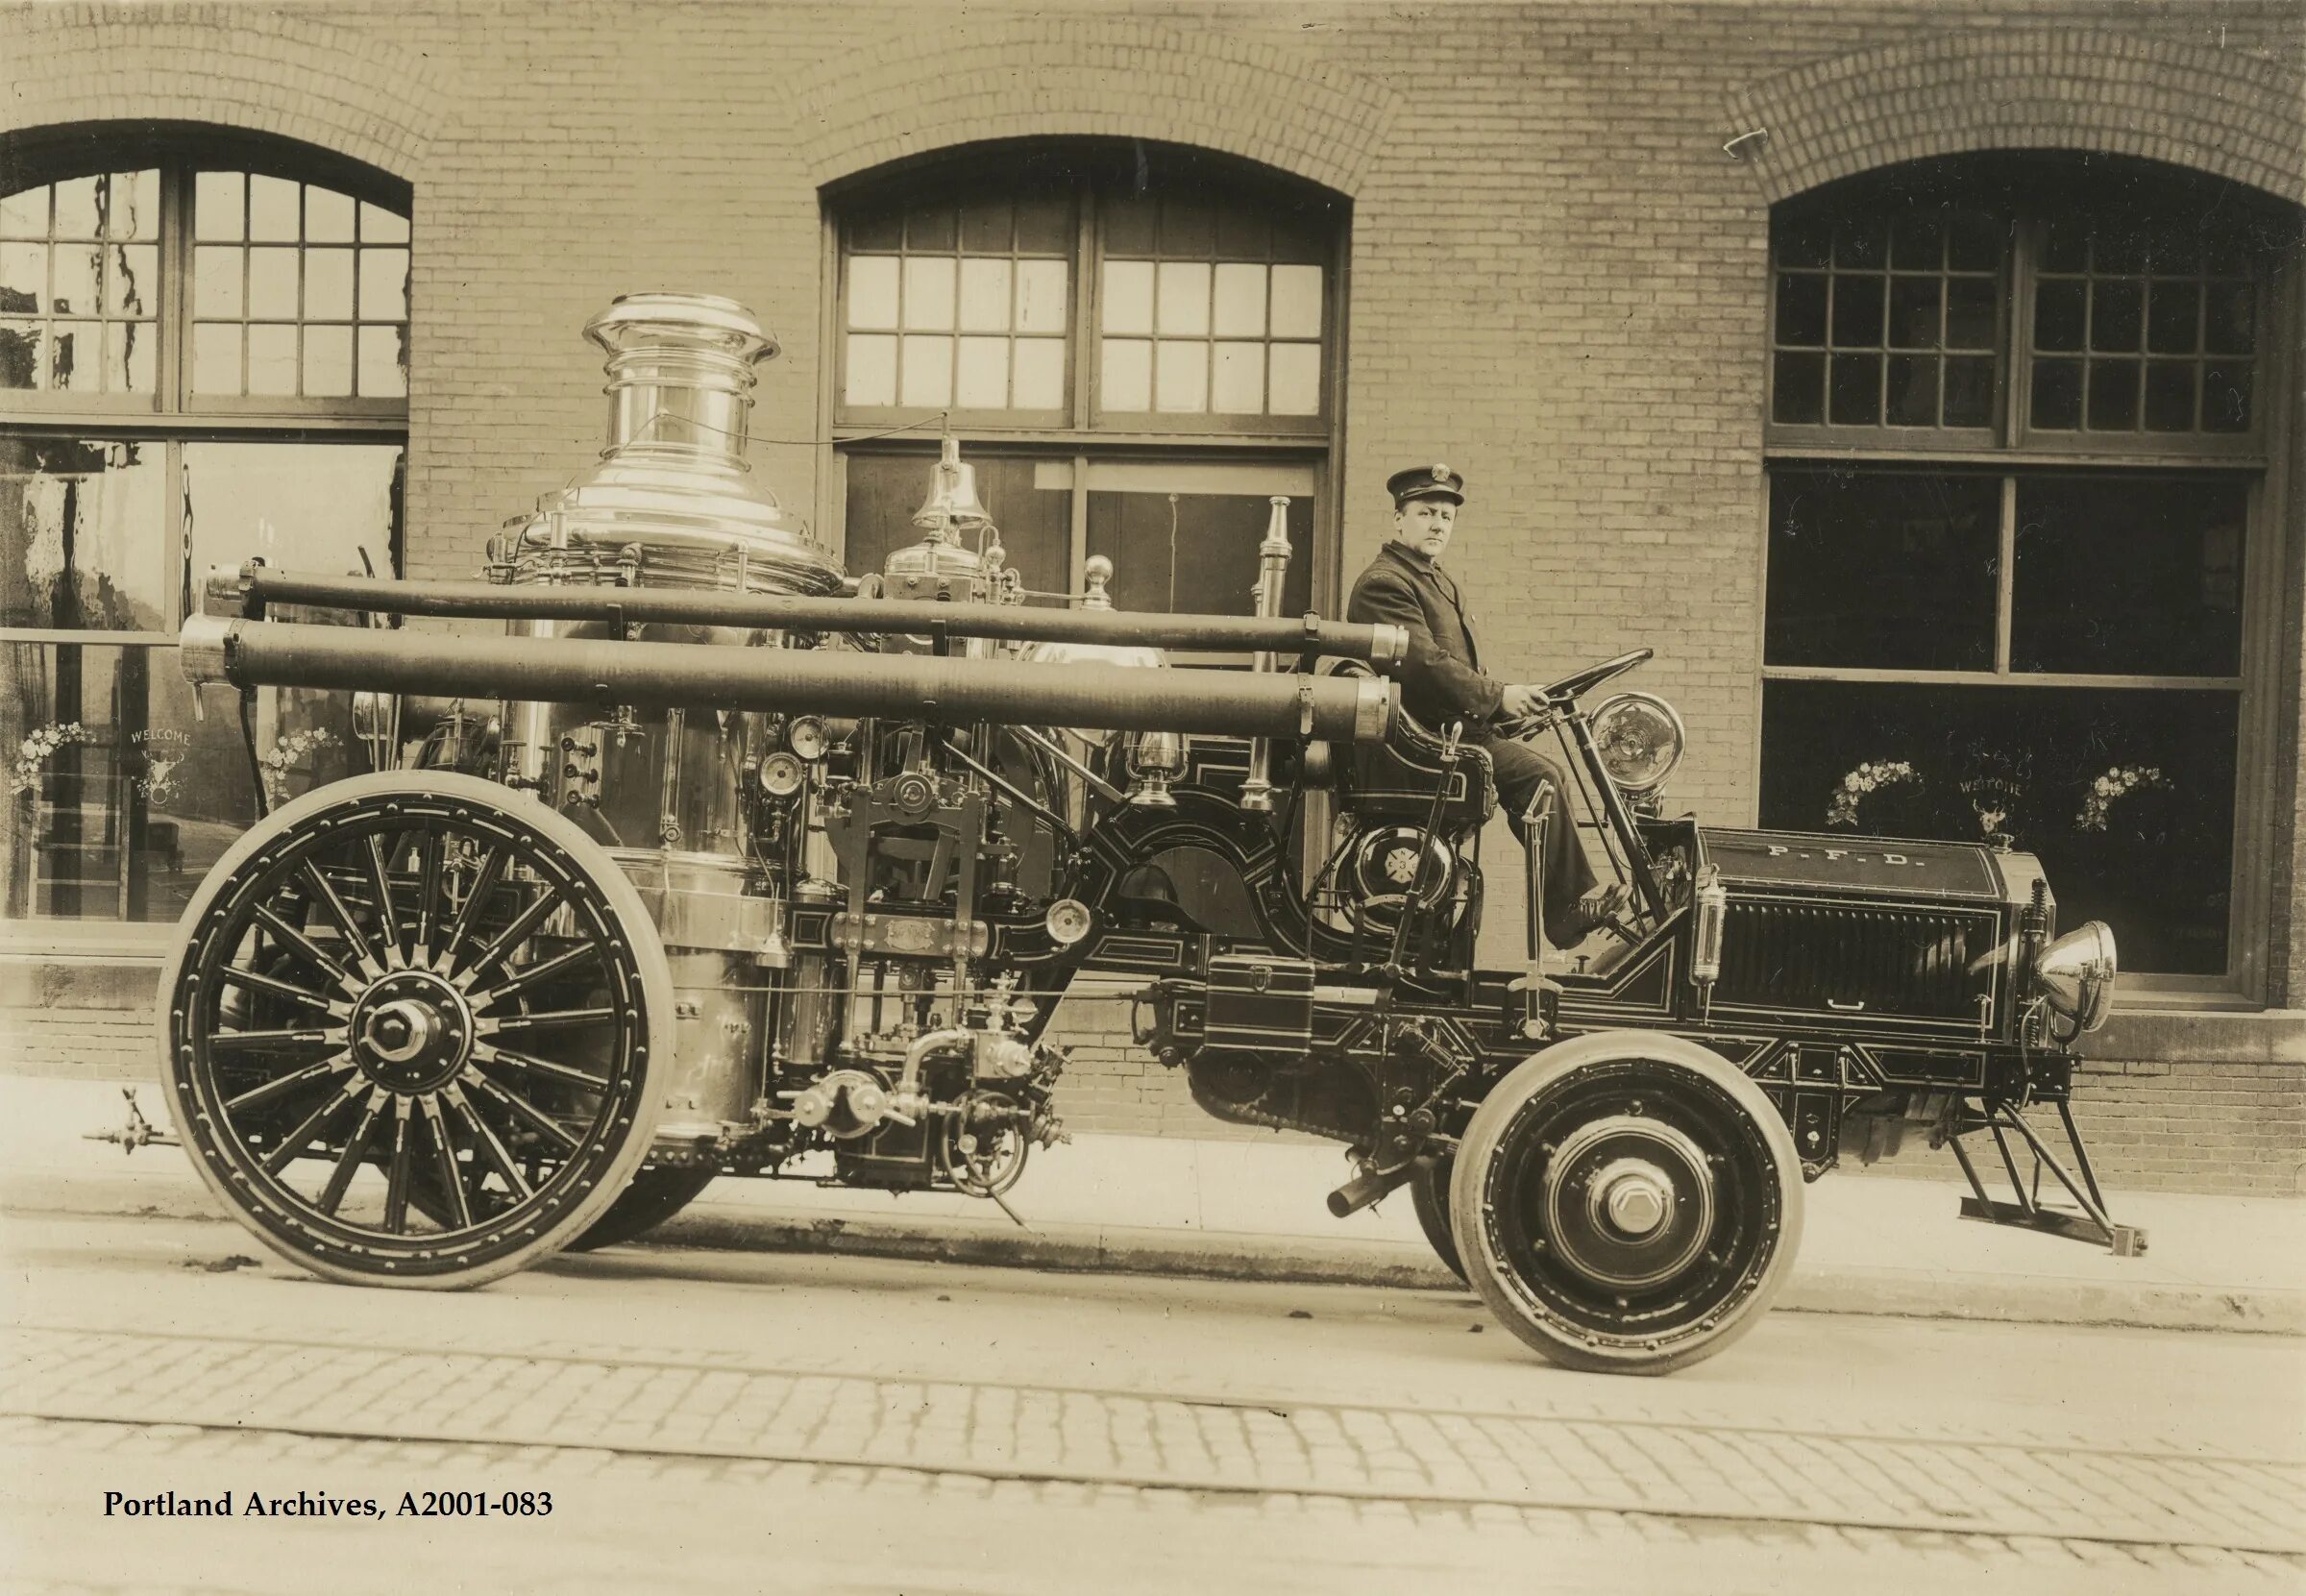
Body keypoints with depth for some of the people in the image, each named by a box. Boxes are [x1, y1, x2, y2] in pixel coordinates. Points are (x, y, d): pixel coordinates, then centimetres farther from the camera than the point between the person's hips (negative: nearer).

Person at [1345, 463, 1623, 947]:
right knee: (1539, 776, -20)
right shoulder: (1383, 582, -11)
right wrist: (1498, 696, -20)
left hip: (1453, 727, 11)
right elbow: (1424, 663, -22)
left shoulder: (1441, 582, 24)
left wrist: (1512, 700, 8)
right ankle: (1569, 910, -13)